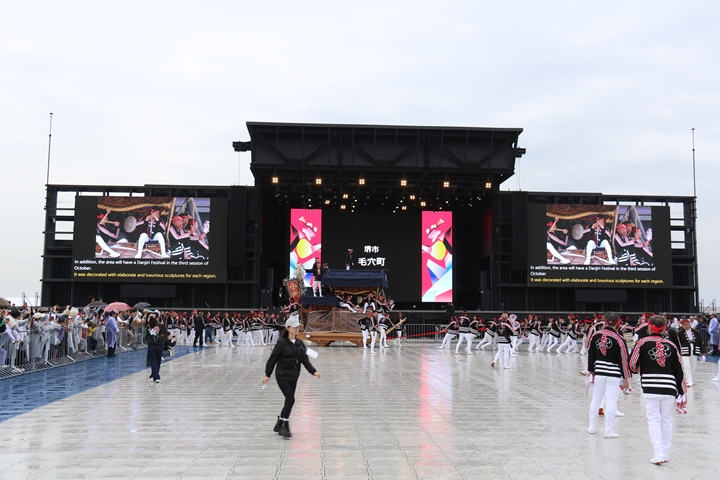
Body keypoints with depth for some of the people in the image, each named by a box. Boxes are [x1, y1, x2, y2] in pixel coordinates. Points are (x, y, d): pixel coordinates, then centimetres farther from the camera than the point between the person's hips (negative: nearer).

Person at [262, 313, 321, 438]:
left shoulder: (300, 343, 5)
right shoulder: (282, 343, -10)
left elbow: (305, 360, 3)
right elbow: (272, 359, -7)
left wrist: (313, 371, -10)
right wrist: (267, 375, -9)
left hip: (293, 377, 6)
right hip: (282, 376, -6)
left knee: (289, 401, 9)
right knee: (291, 399, -14)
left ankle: (280, 424, 25)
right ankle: (285, 425, 0)